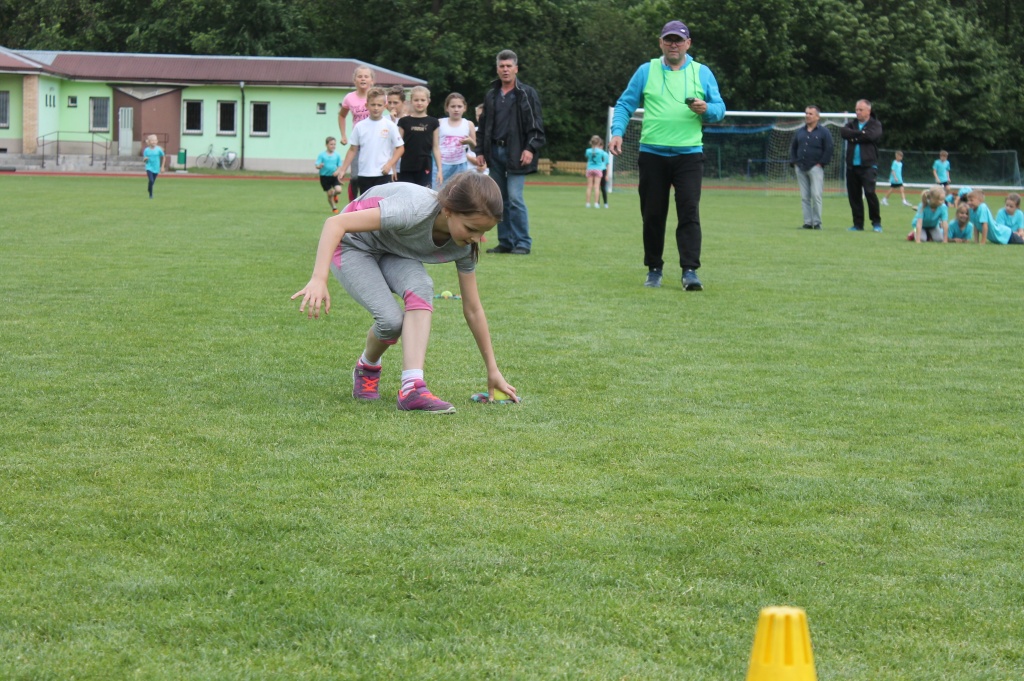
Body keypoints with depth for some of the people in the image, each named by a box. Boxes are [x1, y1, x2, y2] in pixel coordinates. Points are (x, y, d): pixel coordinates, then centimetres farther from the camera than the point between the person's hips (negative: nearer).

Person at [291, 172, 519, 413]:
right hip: (352, 246, -5)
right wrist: (319, 279, -53)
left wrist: (493, 370, -3)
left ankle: (412, 388, -34)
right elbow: (335, 223, -41)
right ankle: (367, 369, 10)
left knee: (421, 287, -30)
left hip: (394, 254, 5)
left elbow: (473, 309, -6)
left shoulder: (464, 246, -19)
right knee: (391, 320, -25)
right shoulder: (415, 210, -40)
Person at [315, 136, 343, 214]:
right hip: (325, 176, -1)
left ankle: (335, 195, 19)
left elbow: (340, 166, 4)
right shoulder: (322, 155, -7)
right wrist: (319, 166, -32)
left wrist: (337, 171, -17)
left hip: (334, 176, 1)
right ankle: (333, 208, 28)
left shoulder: (337, 155, -1)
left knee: (338, 190, -19)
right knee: (329, 194, 4)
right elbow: (317, 166, -8)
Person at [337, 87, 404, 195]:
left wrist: (389, 164, -12)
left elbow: (400, 147, 0)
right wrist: (343, 170, 5)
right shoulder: (360, 126, 3)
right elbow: (353, 150, 9)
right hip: (364, 174, 3)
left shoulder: (390, 126, -4)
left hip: (383, 174, -3)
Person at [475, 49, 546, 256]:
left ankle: (523, 243, -6)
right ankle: (505, 242, 13)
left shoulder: (527, 94, 0)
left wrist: (530, 148, -15)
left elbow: (536, 126, -4)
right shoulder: (491, 95, 15)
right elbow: (482, 126, 20)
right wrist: (480, 151, 12)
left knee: (515, 198, -12)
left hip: (515, 153, -5)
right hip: (495, 152, 5)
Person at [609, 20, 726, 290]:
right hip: (652, 154, 1)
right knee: (652, 215, 5)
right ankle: (654, 270, 17)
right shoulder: (646, 71, 8)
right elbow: (625, 104, 8)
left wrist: (706, 110, -13)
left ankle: (690, 271, -14)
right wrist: (617, 132, -8)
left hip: (689, 154, -1)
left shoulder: (702, 73, 8)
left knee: (689, 213, -11)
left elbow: (720, 108, 9)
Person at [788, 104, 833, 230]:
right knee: (804, 197, 4)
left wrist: (821, 163, -9)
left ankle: (817, 223, -7)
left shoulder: (823, 132, 0)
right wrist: (793, 161, 10)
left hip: (815, 168, -5)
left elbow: (828, 149, -4)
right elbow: (793, 147, 22)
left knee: (816, 195, -11)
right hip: (801, 168, 5)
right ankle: (807, 222, 7)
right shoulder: (800, 132, 16)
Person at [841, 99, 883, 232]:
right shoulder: (852, 124, 16)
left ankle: (876, 222, -4)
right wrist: (860, 133, -13)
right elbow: (843, 131, -4)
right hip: (852, 165, 5)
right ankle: (858, 224, 13)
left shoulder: (875, 125, 5)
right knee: (854, 195, 4)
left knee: (869, 192, -17)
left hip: (868, 165, -5)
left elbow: (871, 135, -16)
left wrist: (854, 137, -6)